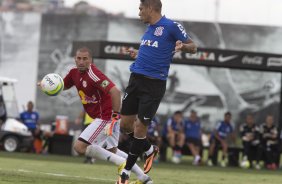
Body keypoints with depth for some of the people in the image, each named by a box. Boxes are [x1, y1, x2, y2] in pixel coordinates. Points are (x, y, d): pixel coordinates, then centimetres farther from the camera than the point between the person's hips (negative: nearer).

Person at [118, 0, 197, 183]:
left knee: (140, 127, -6)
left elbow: (193, 47, -5)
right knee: (126, 123, 8)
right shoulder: (150, 28, 15)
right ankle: (150, 150, 34)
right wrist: (137, 54, 30)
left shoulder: (171, 26, -8)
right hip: (136, 79, 8)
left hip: (154, 84, -8)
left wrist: (181, 46, -25)